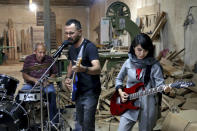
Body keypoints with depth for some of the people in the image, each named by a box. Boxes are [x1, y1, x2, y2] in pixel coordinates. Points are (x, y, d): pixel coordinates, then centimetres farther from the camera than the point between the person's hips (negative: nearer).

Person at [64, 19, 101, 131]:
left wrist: (84, 69, -52)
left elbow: (98, 69, -32)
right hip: (78, 91, 8)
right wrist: (68, 78, 3)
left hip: (90, 92, -8)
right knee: (80, 121, 19)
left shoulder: (89, 47, -19)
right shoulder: (72, 48, 6)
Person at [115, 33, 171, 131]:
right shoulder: (128, 63, 2)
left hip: (148, 106, -2)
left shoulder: (154, 65, -7)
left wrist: (164, 88, -34)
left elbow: (159, 83, -12)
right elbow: (119, 79, 15)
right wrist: (120, 92, -1)